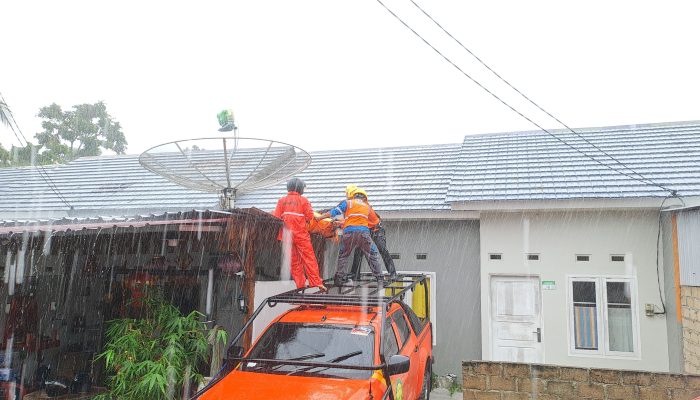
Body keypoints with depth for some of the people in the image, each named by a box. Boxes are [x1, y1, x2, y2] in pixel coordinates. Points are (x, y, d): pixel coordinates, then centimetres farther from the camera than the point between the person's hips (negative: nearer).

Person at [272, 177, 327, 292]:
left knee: (293, 260, 9)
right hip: (301, 233, -3)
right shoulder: (303, 200, -1)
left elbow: (276, 217, 1)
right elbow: (310, 216, -4)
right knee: (309, 257, -1)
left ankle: (301, 283, 10)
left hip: (287, 234, 3)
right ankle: (316, 282, -5)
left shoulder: (282, 201, 6)